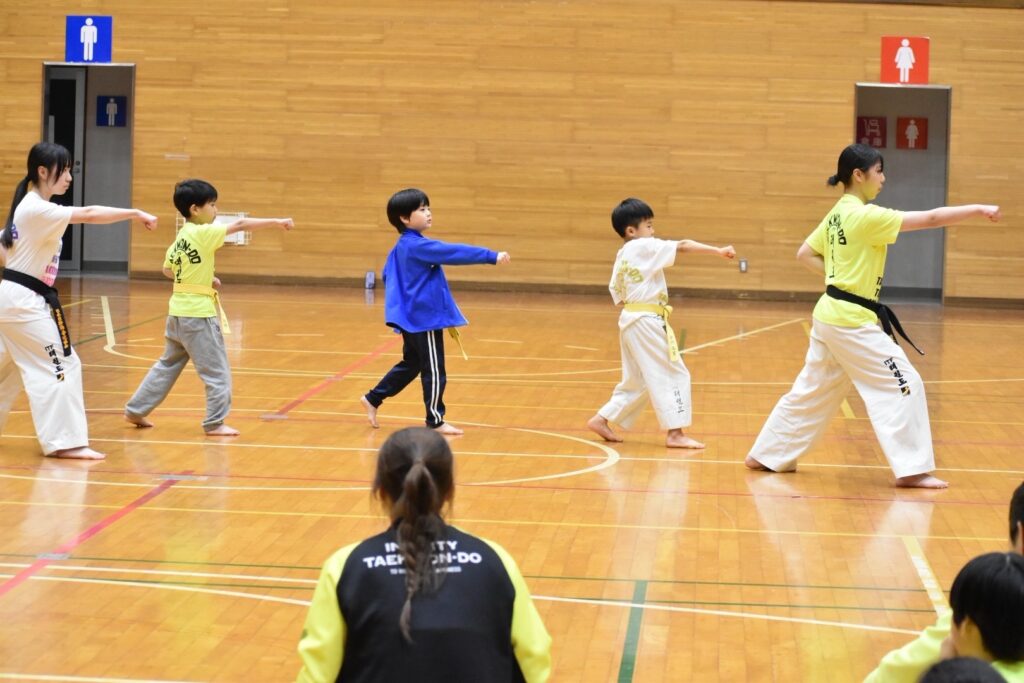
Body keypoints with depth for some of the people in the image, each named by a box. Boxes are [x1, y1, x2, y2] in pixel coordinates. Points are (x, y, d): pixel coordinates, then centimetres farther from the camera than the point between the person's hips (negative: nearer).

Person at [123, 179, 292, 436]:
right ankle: (215, 423, 5)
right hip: (198, 313, -9)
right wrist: (277, 222, -16)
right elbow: (241, 225, -18)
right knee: (217, 370, 1)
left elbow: (168, 269, 19)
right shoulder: (203, 233, -16)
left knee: (168, 364, 20)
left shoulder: (182, 236, 9)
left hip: (179, 311, 9)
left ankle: (136, 410, 24)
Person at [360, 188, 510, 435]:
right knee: (434, 371, -2)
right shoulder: (417, 246, -20)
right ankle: (435, 420, 5)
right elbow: (455, 253, -26)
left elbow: (387, 275, 21)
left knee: (411, 364, 22)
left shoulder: (402, 246, 11)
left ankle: (373, 399, 28)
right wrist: (492, 256, -27)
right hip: (425, 318, -10)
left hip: (414, 318, 10)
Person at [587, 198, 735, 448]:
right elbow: (684, 246, -16)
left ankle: (601, 420, 21)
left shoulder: (622, 256, 13)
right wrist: (719, 251, -17)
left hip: (631, 319, 9)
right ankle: (675, 433, -2)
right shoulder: (645, 247, -12)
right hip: (647, 322, -9)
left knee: (636, 380, 19)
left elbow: (617, 294, 17)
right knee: (674, 374, -2)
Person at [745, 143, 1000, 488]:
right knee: (903, 385, -5)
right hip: (852, 320, -9)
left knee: (812, 390, 17)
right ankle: (912, 468, -4)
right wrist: (978, 210, -13)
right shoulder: (865, 217, -17)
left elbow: (805, 254, 19)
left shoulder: (837, 215, 10)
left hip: (830, 314, 9)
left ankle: (767, 456, 24)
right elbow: (930, 219, -18)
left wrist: (841, 275, 11)